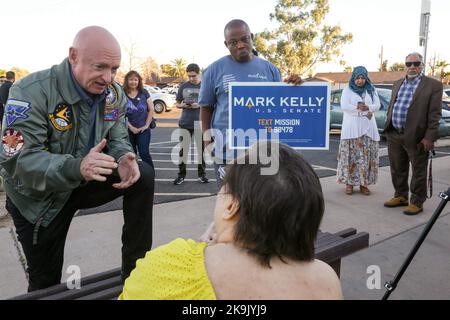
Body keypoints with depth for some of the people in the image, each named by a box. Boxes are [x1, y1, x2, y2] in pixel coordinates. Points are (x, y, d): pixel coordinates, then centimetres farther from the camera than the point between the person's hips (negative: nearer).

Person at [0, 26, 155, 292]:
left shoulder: (115, 94, -10)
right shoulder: (32, 92, -26)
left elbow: (118, 139, -4)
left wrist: (124, 159, -31)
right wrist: (76, 167, -49)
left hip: (85, 184, 4)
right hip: (38, 199, -3)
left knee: (144, 175, -19)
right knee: (45, 283, 6)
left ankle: (136, 267, -6)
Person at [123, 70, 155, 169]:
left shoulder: (144, 93, 1)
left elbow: (151, 110, 1)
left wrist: (147, 125, -5)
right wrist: (131, 127, -9)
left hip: (143, 129, -1)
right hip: (128, 130, 1)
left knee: (144, 153, -7)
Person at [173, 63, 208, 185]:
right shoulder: (183, 86, 5)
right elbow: (177, 104, 11)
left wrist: (199, 105, -15)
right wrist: (183, 105, -11)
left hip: (200, 123, -1)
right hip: (185, 123, 1)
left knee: (201, 149, 6)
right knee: (183, 149, 4)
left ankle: (202, 174, 18)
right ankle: (181, 175, 12)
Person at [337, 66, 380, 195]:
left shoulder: (372, 90, 14)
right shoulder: (347, 90, 6)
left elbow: (377, 105, 3)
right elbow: (344, 106, -9)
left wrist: (366, 107, -18)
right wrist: (364, 110, -12)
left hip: (368, 127, 3)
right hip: (351, 128, -2)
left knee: (366, 156, -1)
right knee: (351, 156, -5)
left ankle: (364, 183, 5)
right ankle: (349, 183, 0)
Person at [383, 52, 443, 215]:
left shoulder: (433, 85, -4)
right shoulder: (398, 84, 14)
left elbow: (434, 114, -9)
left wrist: (429, 137, -14)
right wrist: (388, 129, 13)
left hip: (416, 137, -5)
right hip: (394, 136, 6)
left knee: (418, 172, 5)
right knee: (397, 170, 16)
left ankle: (417, 202, 17)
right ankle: (401, 196, 31)